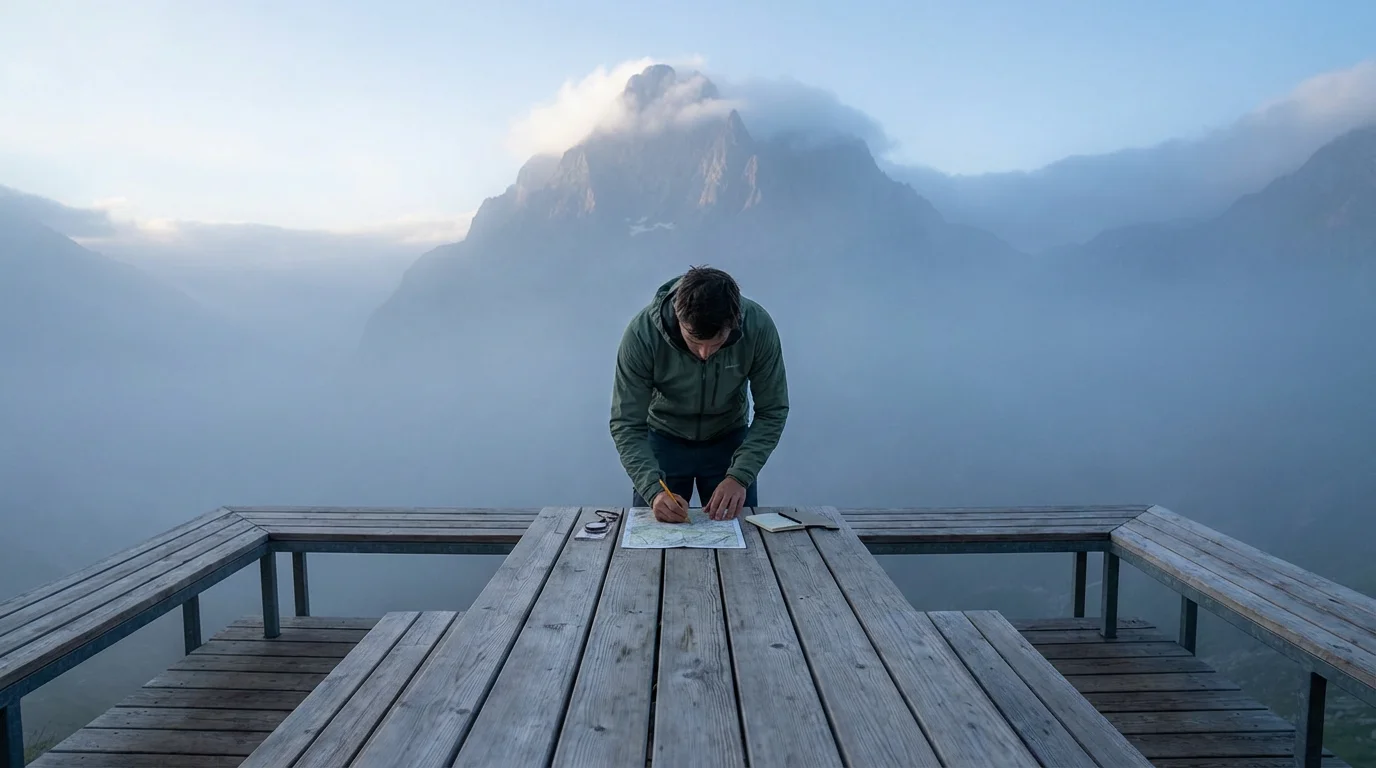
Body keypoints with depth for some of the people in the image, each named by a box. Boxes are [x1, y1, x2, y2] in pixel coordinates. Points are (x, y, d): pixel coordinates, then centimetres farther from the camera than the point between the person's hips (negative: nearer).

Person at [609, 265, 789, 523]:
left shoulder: (758, 326, -28)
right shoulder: (642, 331, -31)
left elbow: (772, 412, -17)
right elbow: (627, 424, -24)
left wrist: (739, 476, -27)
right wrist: (654, 490, -37)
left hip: (728, 441, 1)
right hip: (664, 440, -1)